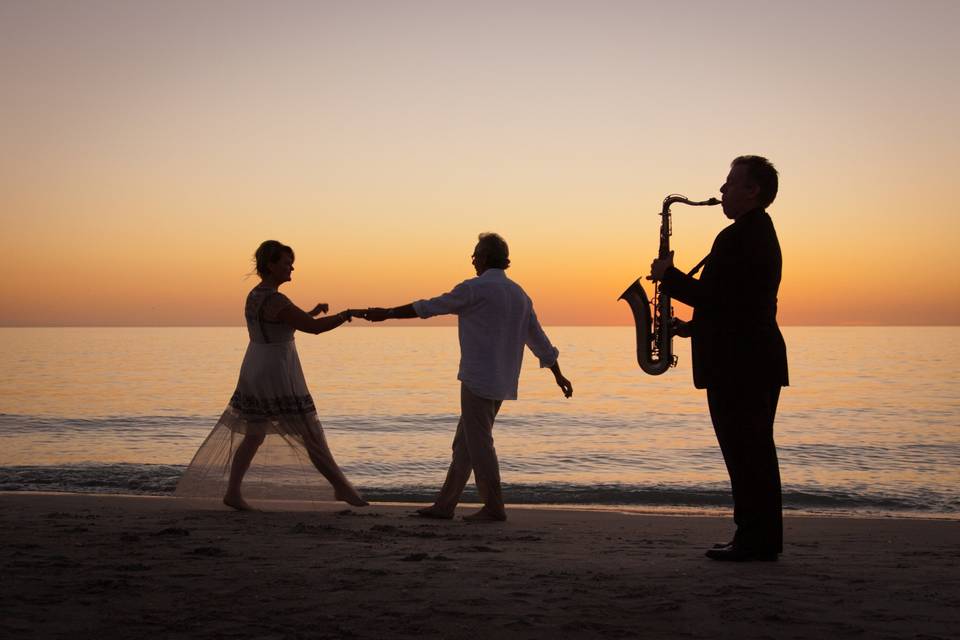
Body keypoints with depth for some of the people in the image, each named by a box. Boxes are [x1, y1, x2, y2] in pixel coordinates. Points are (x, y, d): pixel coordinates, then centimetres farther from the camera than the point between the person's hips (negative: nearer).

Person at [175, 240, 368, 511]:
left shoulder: (253, 296, 9)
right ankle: (342, 487, 8)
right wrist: (344, 316, -5)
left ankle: (232, 492, 14)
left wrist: (312, 312, 17)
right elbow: (314, 327, -20)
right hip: (277, 378, -9)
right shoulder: (276, 301, -21)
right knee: (312, 435, 0)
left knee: (253, 436, 16)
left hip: (255, 374, 9)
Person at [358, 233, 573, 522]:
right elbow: (538, 339, 17)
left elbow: (428, 307, -5)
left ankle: (494, 508, 1)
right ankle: (444, 505, 15)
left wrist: (387, 313, 4)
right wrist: (558, 375, 25)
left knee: (479, 444, -1)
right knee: (464, 443, 12)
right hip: (502, 383, 8)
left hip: (478, 379, -8)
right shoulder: (519, 294, 13)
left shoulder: (475, 288, -10)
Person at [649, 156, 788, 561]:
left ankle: (753, 540, -2)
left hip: (738, 364, -11)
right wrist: (695, 326, 18)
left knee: (744, 453, -6)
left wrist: (668, 276, -10)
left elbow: (714, 295, -22)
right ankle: (764, 539, 19)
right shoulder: (762, 233, 18)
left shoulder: (740, 237, -16)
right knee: (755, 452, 13)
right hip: (759, 359, 11)